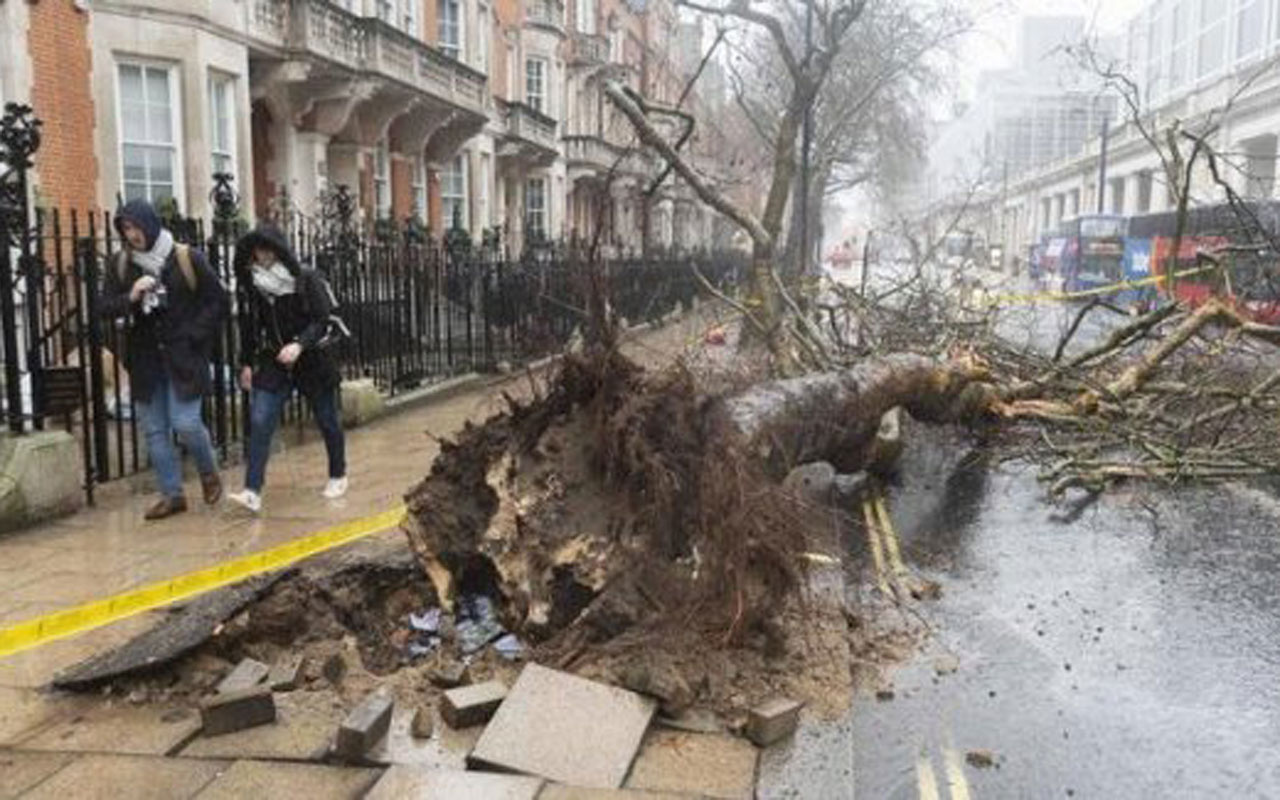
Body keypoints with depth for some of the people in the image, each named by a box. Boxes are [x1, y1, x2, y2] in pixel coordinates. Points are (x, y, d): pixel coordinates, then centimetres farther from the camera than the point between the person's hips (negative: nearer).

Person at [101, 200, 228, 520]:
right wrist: (130, 297, -17)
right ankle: (172, 494, 17)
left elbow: (218, 301, -1)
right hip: (145, 358, 4)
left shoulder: (187, 259, -5)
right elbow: (106, 308, 3)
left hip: (184, 356, -4)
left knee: (185, 424, -10)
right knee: (154, 430, 6)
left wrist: (194, 335, -9)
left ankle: (209, 473, 19)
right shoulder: (120, 265, 5)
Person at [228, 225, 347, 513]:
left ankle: (338, 476, 33)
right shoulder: (254, 284, 2)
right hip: (273, 363, 3)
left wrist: (299, 344, -31)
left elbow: (322, 320, -16)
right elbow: (250, 325, 10)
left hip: (313, 361, -3)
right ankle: (252, 492, -10)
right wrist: (247, 363, 11)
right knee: (259, 423, -9)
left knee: (327, 421, 11)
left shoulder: (307, 280, -11)